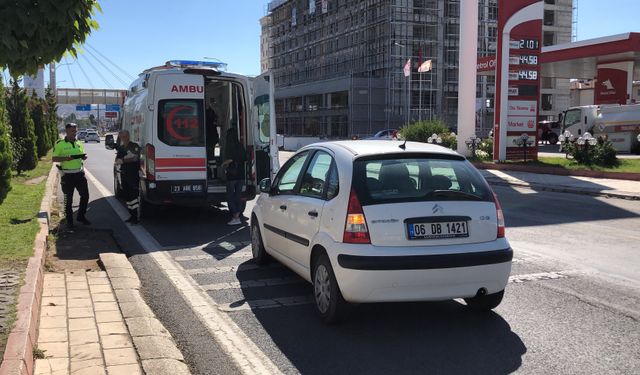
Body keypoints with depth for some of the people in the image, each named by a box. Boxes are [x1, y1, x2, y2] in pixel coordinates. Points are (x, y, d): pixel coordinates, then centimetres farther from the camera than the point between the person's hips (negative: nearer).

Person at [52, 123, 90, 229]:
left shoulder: (79, 143, 9)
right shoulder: (60, 144, -6)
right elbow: (54, 159, -7)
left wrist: (83, 157, -6)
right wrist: (66, 158, -24)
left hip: (79, 173, 5)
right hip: (67, 175, -4)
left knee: (85, 195, 6)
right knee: (68, 199, 5)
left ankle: (81, 216, 23)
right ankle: (69, 220, 17)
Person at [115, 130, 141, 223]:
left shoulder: (134, 146, -4)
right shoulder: (120, 148, 16)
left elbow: (135, 157, -17)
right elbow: (117, 161, 10)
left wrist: (123, 160, -11)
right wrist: (128, 157, -8)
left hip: (133, 174, -7)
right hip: (124, 174, 7)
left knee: (133, 194, -12)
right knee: (126, 195, 9)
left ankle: (135, 217, -12)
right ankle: (131, 215, 17)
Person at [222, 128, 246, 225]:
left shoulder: (229, 146, -11)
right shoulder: (240, 146, 5)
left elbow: (229, 160, -18)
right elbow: (245, 159, 9)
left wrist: (224, 163, 1)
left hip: (232, 174, -6)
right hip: (241, 174, 6)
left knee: (230, 196, 2)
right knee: (238, 195, 12)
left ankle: (235, 217, -3)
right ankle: (237, 216, 12)